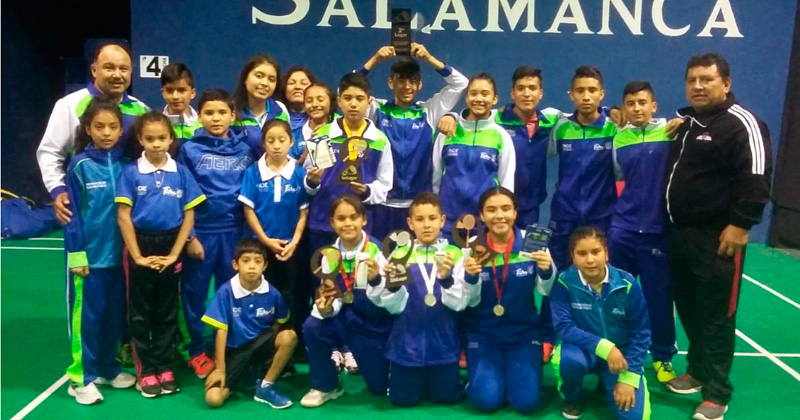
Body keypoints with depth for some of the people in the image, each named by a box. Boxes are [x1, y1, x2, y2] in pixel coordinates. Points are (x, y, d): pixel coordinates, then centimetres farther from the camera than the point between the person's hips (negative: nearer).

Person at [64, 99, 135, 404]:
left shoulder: (126, 164, 2)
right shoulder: (79, 165, -6)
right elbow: (73, 213, -6)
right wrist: (77, 253, -10)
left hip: (119, 253, 4)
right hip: (90, 254, -3)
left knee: (115, 314, 13)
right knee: (87, 315, 3)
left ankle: (107, 367, 29)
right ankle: (81, 377, 15)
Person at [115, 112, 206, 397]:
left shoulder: (181, 172, -1)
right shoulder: (131, 172, -5)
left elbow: (189, 215, -1)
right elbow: (123, 216, -6)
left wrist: (174, 254, -6)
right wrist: (138, 256, -11)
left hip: (170, 247, 1)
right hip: (140, 247, -1)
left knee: (167, 312, 11)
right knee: (140, 312, 7)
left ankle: (165, 368, 21)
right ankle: (146, 371, 18)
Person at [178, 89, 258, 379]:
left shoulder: (245, 149, 3)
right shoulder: (189, 149, -2)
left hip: (234, 231, 2)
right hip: (201, 231, -1)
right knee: (195, 291, 7)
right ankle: (197, 351, 23)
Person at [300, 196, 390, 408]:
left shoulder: (378, 250, -19)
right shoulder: (330, 254, -7)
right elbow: (333, 299, -6)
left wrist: (376, 279, -41)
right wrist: (326, 308, -29)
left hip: (376, 322, -2)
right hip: (348, 318, 3)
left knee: (379, 387, 5)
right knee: (312, 327, -25)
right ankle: (326, 386, -2)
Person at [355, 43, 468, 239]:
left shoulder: (429, 112, 4)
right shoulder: (378, 110, 3)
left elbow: (459, 84, -1)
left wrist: (429, 58, -10)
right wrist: (375, 60, -14)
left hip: (419, 204, 1)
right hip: (384, 203, 0)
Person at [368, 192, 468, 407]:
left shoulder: (455, 254, -4)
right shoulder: (399, 254, -3)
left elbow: (459, 303, -10)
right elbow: (394, 307, -6)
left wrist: (447, 278, -28)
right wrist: (392, 284, -26)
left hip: (443, 341, 0)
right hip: (407, 342, 0)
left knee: (447, 397, 7)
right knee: (404, 399, 5)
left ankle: (440, 374, 37)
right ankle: (405, 373, 35)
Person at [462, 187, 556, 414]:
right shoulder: (472, 247, -10)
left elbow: (545, 291, -8)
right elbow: (472, 301, -8)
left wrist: (547, 271, -30)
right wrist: (470, 277, -29)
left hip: (524, 333, 1)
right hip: (483, 334, 0)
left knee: (527, 401, -11)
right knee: (487, 400, -14)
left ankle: (513, 372, 21)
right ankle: (480, 375, 20)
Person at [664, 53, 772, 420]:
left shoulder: (741, 124, -9)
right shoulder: (682, 122, 16)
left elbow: (755, 178, -17)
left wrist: (740, 224, -21)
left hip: (716, 237, -8)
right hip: (679, 233, 8)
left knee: (715, 316, -2)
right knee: (688, 308, 16)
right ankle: (697, 371, 32)